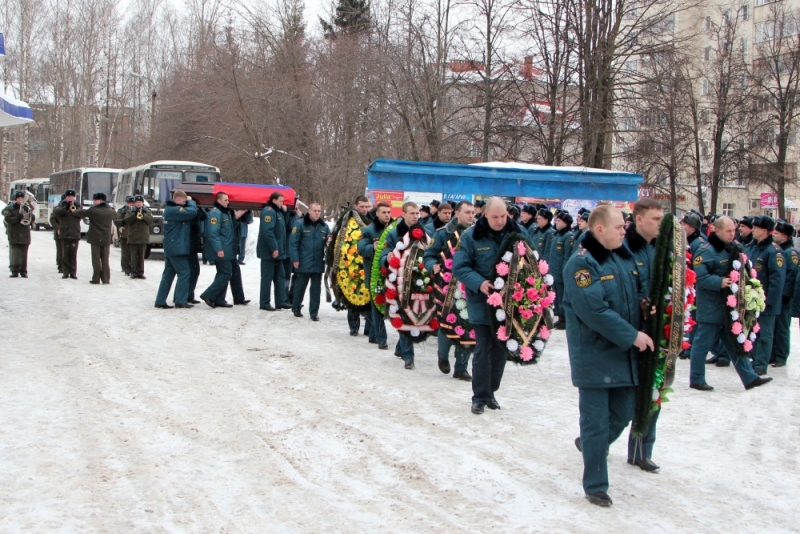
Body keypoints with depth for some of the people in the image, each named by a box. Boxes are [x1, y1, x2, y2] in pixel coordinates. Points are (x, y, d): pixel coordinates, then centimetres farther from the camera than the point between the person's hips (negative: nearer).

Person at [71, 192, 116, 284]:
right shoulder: (111, 211, 1)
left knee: (96, 259, 2)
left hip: (95, 239, -3)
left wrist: (71, 212, 20)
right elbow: (115, 216, 22)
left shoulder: (93, 210, -10)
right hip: (106, 239, 3)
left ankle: (96, 279, 2)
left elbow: (81, 213, 2)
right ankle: (106, 278, 5)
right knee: (105, 259, 7)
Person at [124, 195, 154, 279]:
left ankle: (140, 272, 7)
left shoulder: (147, 211, 9)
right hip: (132, 238, 0)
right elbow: (126, 220, -6)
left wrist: (143, 215, -19)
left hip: (143, 238, 0)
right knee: (133, 256, -1)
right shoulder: (130, 212, 9)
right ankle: (133, 272, 1)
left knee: (141, 256, 3)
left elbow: (150, 221, -5)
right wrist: (135, 215, -17)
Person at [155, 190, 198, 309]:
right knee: (184, 273, -5)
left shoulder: (169, 209, 17)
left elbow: (189, 219, 17)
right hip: (177, 248, -10)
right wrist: (190, 201, -5)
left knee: (168, 274, 11)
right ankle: (181, 301, -5)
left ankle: (160, 301, 11)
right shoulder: (174, 210, -16)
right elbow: (192, 212, -24)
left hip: (170, 248, 10)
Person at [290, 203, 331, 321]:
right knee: (300, 286, 10)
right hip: (303, 263, -4)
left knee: (316, 288, 6)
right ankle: (296, 308, 26)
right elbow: (293, 242, -9)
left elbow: (329, 240, 15)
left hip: (318, 263, 4)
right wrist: (295, 259, -13)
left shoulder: (324, 226, 7)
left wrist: (329, 241, -9)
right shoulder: (300, 224, -7)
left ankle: (314, 312, 12)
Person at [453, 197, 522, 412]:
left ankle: (490, 391, 26)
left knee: (501, 349, 11)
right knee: (483, 350, -1)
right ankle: (480, 396, 10)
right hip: (482, 303, -3)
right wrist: (479, 283, -24)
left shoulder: (516, 233, 1)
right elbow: (459, 267, -9)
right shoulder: (471, 236, -8)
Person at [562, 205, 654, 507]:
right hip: (595, 356, -8)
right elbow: (595, 311, -25)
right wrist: (633, 335, -20)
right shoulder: (581, 264, -17)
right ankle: (595, 486, 13)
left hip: (625, 354, 8)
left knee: (623, 414, 17)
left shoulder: (626, 258, 10)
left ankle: (590, 445, 45)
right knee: (596, 423, 1)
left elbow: (638, 294, 22)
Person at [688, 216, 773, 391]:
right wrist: (720, 282, -31)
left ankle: (749, 377, 18)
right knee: (703, 343, 2)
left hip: (730, 306, 8)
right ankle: (696, 380, 12)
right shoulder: (706, 251, -16)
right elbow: (700, 278, -24)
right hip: (710, 308, -8)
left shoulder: (733, 248, 11)